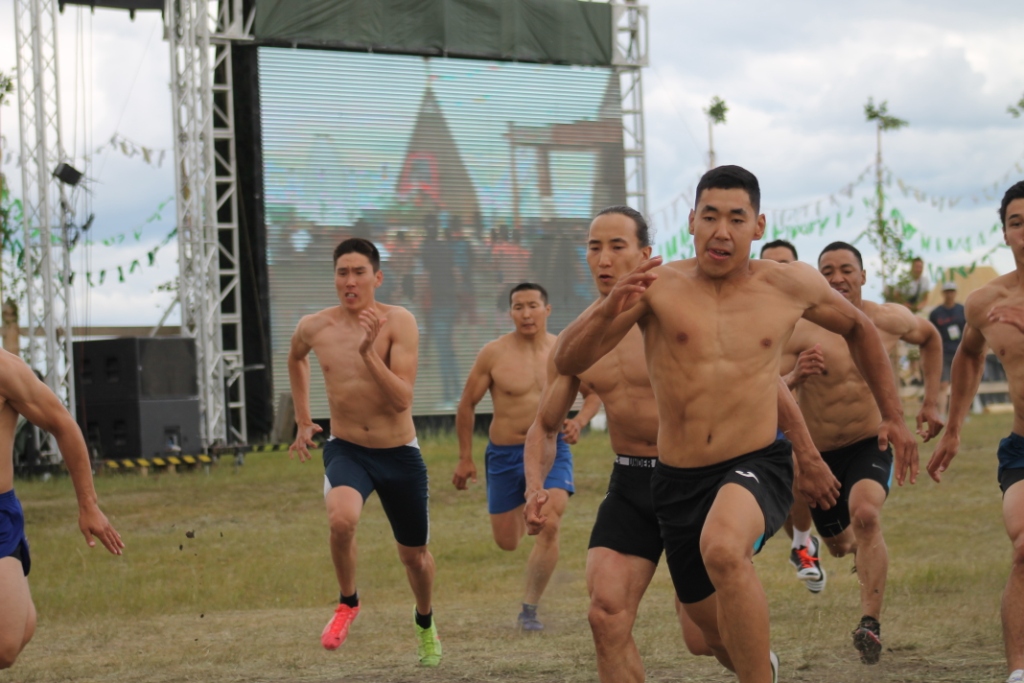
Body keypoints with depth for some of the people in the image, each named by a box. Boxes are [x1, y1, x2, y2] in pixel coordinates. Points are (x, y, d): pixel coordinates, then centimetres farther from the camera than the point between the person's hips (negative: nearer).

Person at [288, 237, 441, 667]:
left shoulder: (398, 322, -14)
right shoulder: (314, 328, -5)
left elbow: (403, 399, -22)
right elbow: (296, 358, 21)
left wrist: (369, 353, -33)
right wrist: (302, 421, 20)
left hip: (399, 454, 0)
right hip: (346, 450, 0)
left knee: (414, 556, 15)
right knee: (341, 519, -32)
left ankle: (425, 622, 48)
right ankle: (347, 603, -4)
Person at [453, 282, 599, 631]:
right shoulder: (493, 353, -8)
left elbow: (594, 393, 11)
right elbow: (467, 404, 2)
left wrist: (579, 421, -11)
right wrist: (465, 458, 4)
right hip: (505, 454, 0)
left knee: (548, 525, -21)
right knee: (506, 542, 9)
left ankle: (529, 609, -7)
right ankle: (519, 512, 50)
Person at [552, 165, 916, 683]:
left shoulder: (792, 286, -1)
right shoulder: (658, 286, -7)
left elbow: (858, 328, 20)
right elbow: (567, 361, -15)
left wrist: (893, 415, 17)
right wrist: (609, 310, -35)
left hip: (757, 466, -2)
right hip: (678, 480, 2)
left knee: (722, 548, -38)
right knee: (713, 630, 18)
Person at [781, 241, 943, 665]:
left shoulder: (889, 320, -7)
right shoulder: (800, 331, -16)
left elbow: (930, 338, 16)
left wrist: (931, 402, 13)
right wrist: (794, 377, -38)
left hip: (871, 444, -1)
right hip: (818, 453, 1)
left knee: (866, 516, -31)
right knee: (838, 544, 20)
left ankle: (871, 624, -32)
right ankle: (861, 544, 60)